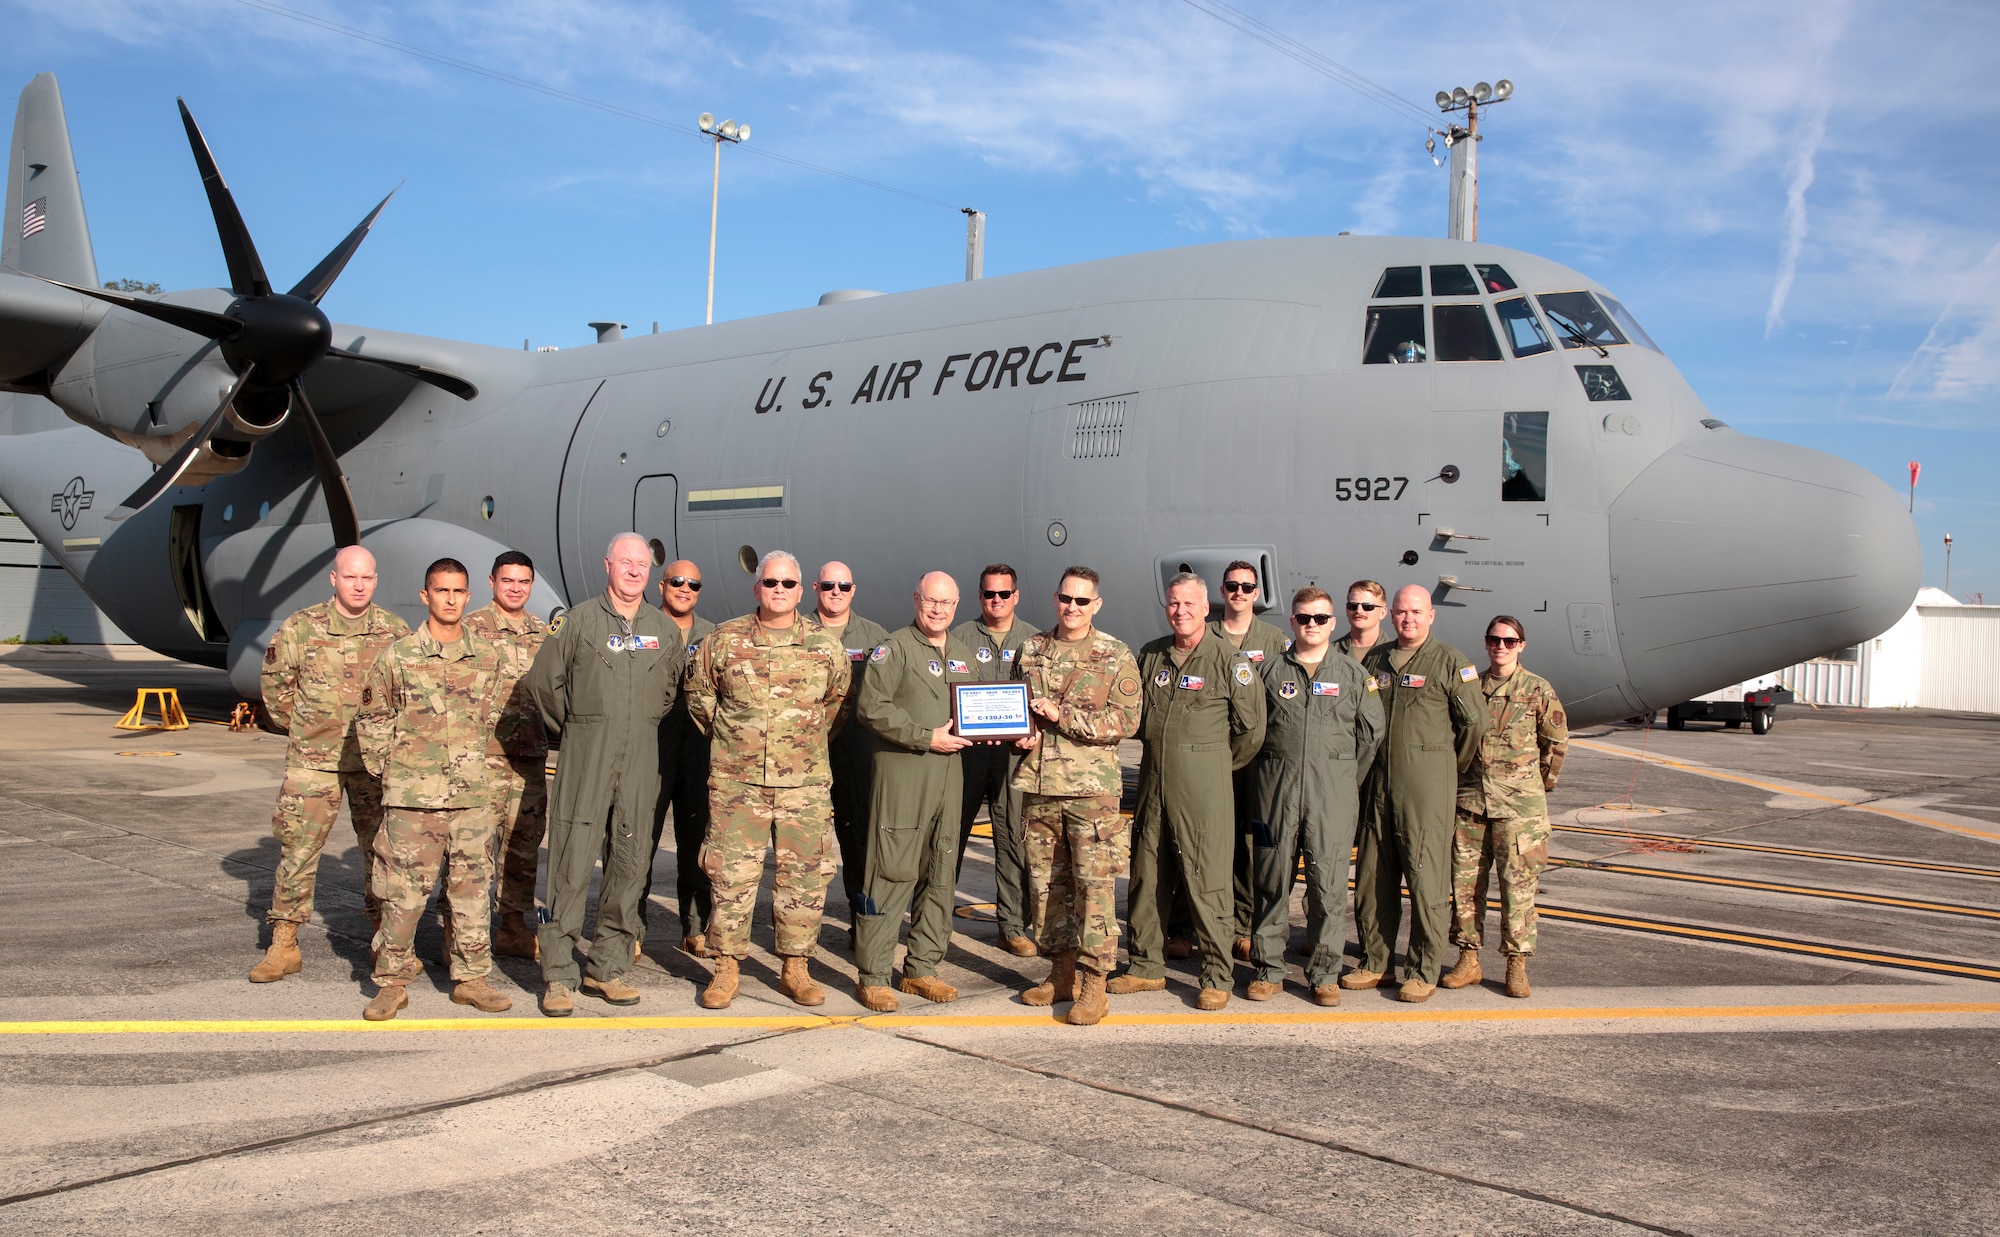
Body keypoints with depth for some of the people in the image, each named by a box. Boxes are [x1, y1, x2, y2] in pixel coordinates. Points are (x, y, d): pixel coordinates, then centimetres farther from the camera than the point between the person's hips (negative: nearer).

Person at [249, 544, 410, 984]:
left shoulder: (396, 631, 0)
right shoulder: (300, 628, -3)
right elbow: (276, 685, 8)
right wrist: (301, 728, 7)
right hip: (312, 760, -1)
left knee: (384, 849, 7)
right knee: (297, 848, 1)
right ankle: (283, 945, 11)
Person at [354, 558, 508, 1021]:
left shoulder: (489, 659, 7)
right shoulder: (398, 656, -1)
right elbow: (370, 721, 6)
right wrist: (388, 770, 4)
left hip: (472, 796, 3)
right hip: (412, 797, -3)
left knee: (473, 889, 7)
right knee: (403, 893, 0)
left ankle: (471, 978, 19)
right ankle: (392, 982, 13)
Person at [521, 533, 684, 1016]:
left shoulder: (665, 630, 10)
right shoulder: (578, 620, 0)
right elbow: (542, 681, 5)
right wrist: (575, 729, 9)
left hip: (641, 759, 4)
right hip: (585, 758, -3)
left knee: (631, 863, 5)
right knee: (572, 863, -6)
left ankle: (608, 969, 15)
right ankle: (559, 975, 2)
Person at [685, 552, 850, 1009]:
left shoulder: (825, 645, 4)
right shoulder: (724, 640, 2)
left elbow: (839, 702, 14)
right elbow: (698, 693, 13)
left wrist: (809, 744, 10)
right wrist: (727, 738, 11)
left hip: (805, 783, 1)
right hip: (736, 782, -1)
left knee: (805, 877, 4)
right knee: (732, 876, 1)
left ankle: (796, 968, 17)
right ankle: (726, 968, 13)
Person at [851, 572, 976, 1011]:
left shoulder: (963, 654, 18)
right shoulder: (895, 649, -4)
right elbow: (871, 707, -13)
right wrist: (927, 737, -16)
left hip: (949, 774, 7)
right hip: (901, 773, -7)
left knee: (941, 875, 9)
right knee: (892, 874, -7)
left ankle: (922, 968, 19)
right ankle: (872, 976, 0)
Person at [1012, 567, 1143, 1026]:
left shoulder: (1116, 656, -1)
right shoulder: (1030, 650, 11)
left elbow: (1126, 720, -9)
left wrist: (1061, 715, -15)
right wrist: (1022, 734, -2)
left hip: (1091, 786, -4)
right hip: (1037, 784, 4)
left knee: (1095, 884, -5)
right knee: (1046, 882, 10)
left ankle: (1094, 985, 0)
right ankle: (1062, 972, 23)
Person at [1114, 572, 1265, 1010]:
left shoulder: (1227, 658, -5)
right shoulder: (1150, 656, 10)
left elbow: (1252, 726, -1)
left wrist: (1217, 764, 7)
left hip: (1203, 785, -5)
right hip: (1153, 778, 5)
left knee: (1207, 879, -4)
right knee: (1146, 874, 10)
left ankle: (1216, 977, 6)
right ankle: (1147, 967, 22)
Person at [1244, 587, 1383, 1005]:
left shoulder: (1353, 674, 8)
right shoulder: (1270, 671, 8)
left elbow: (1371, 733, 10)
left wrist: (1347, 781, 9)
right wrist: (1276, 772, 6)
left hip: (1332, 794, 0)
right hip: (1276, 791, 1)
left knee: (1328, 882, -1)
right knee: (1272, 879, 4)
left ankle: (1324, 972, 10)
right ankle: (1269, 968, 14)